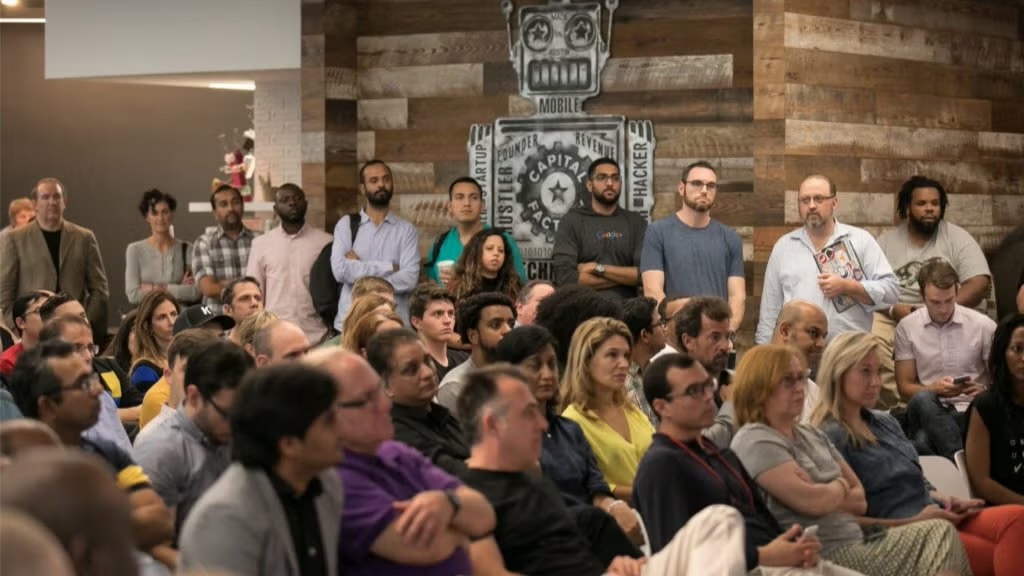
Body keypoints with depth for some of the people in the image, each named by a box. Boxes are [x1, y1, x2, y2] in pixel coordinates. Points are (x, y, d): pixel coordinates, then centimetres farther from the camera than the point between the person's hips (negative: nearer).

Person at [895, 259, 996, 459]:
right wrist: (935, 389, -15)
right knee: (922, 400, -38)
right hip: (929, 413, 2)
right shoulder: (907, 327, 6)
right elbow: (905, 388, 6)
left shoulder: (983, 325, 4)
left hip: (971, 413, -2)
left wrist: (984, 390, -15)